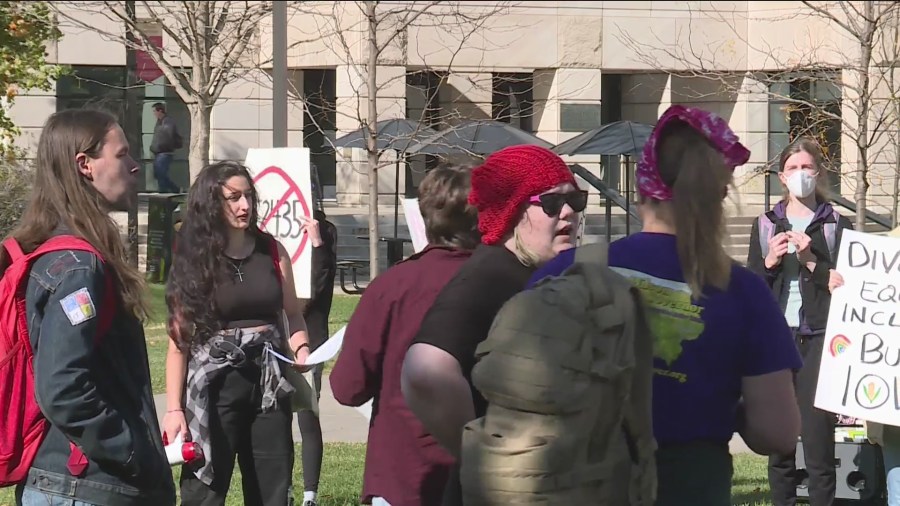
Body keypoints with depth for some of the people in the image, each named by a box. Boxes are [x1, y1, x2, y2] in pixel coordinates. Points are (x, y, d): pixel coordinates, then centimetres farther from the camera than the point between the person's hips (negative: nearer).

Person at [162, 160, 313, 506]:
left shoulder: (272, 251, 8)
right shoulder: (193, 260, -3)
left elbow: (293, 313, 19)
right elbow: (179, 340, -5)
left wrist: (301, 349, -2)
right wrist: (174, 409, -10)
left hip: (269, 385, 4)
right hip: (214, 385, -4)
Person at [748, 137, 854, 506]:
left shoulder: (837, 226, 5)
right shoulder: (766, 225, 12)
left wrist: (810, 260, -12)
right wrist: (770, 261, -6)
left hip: (818, 340, -3)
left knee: (819, 441, -8)